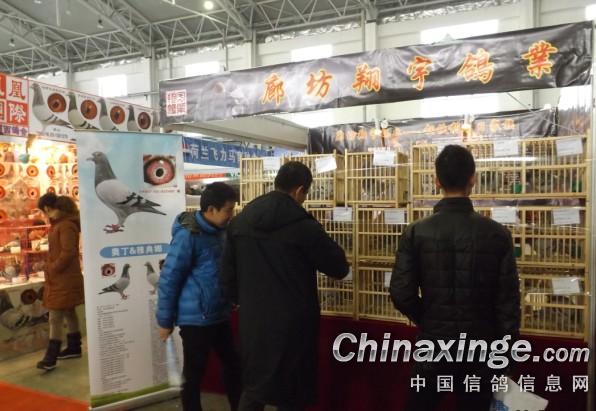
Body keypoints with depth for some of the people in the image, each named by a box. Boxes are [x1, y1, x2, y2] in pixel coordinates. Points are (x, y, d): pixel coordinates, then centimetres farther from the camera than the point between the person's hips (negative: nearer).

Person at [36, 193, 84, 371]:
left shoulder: (66, 225, -18)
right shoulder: (59, 223, 13)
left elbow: (68, 252, -24)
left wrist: (52, 269, -16)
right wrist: (51, 268, 8)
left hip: (65, 279, -10)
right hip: (61, 277, 10)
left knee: (55, 317, -6)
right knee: (69, 313, 17)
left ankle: (50, 358, -1)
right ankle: (74, 347, 28)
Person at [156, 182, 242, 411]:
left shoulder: (219, 231, 5)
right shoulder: (188, 235, -17)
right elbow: (168, 279, -14)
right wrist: (165, 321, -9)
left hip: (219, 315, 7)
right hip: (196, 319, -7)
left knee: (234, 365, 16)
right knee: (194, 373, 9)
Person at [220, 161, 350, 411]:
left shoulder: (239, 222, 2)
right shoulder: (303, 226, -15)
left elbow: (227, 276, 7)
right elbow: (340, 268, -4)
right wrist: (317, 255, 16)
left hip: (252, 322, 5)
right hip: (292, 324, -5)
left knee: (253, 388, 22)